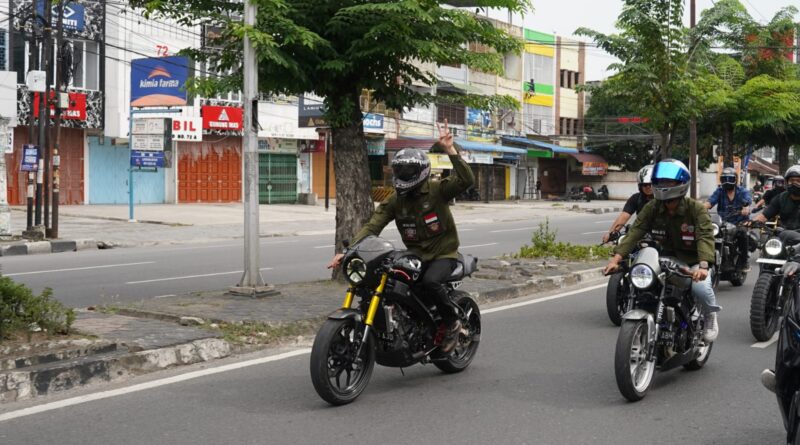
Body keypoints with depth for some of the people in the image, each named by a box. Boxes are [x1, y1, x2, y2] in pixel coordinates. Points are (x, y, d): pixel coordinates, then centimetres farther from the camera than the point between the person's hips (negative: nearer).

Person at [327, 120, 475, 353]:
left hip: (444, 253, -5)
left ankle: (453, 322, -8)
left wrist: (450, 150, -36)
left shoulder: (437, 190, -9)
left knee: (430, 281, -34)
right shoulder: (394, 200, 2)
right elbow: (372, 226, -6)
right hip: (415, 255, 5)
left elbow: (466, 180, -25)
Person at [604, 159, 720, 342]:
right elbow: (635, 231, -15)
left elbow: (705, 236, -31)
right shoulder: (652, 208, -5)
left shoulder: (696, 208, -17)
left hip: (693, 260, -4)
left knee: (700, 286, -33)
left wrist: (703, 265, -49)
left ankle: (710, 316, 2)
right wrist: (616, 257, -30)